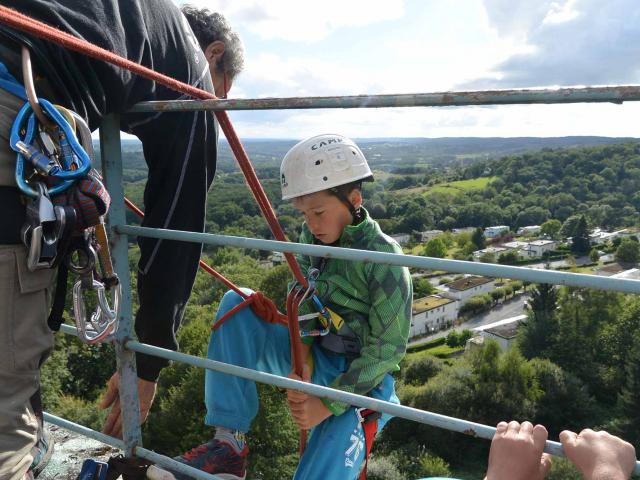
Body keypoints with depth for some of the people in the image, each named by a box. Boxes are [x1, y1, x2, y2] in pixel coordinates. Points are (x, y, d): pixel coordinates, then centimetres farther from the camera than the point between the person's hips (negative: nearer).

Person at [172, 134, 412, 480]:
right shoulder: (312, 238, 0)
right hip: (314, 360, 5)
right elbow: (302, 308, -1)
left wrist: (328, 404, -21)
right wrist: (302, 365, -20)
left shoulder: (383, 257, -17)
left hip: (361, 376, -5)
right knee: (237, 303, -14)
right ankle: (229, 442, -14)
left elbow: (386, 351, -17)